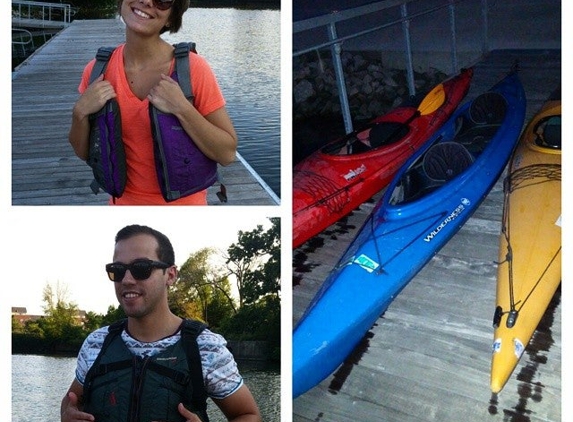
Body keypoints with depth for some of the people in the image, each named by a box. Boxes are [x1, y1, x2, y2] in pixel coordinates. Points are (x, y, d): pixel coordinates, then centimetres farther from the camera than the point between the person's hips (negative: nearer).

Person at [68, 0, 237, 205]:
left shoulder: (192, 68, -17)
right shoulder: (98, 71, -7)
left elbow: (227, 153, -16)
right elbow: (84, 152, 2)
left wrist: (181, 109, -27)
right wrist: (80, 113, -15)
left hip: (182, 202, -3)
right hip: (124, 202, 3)